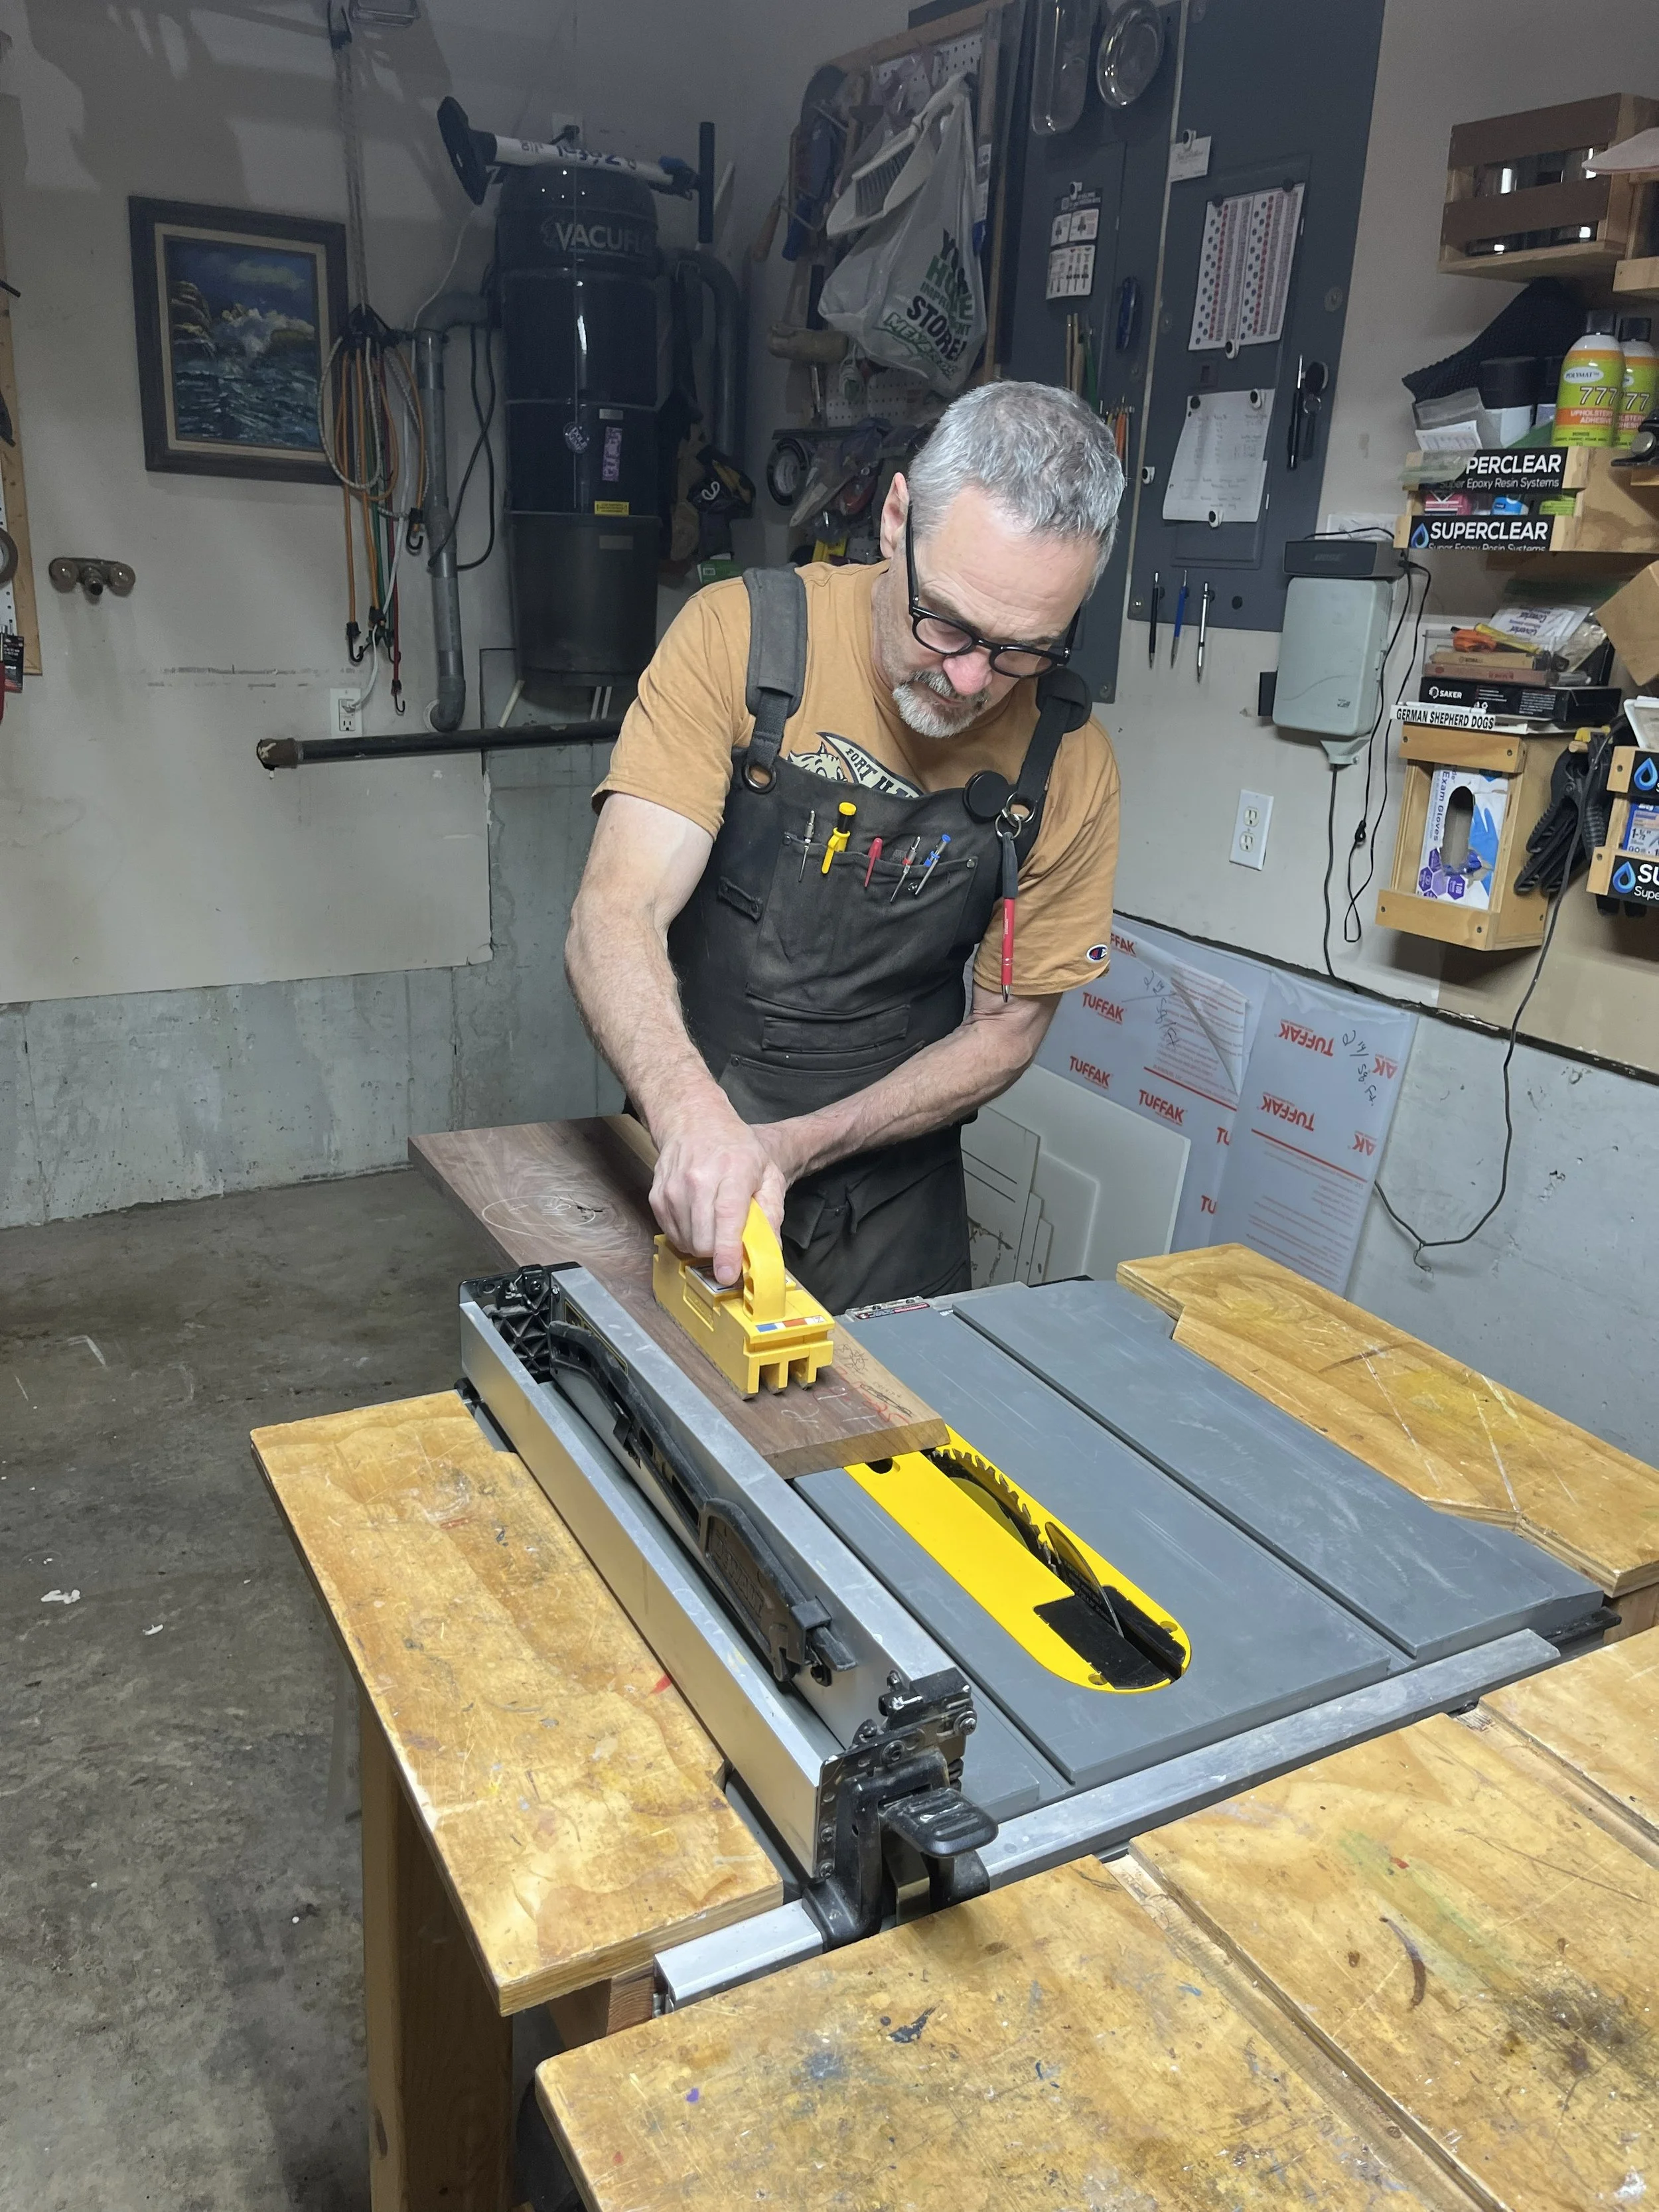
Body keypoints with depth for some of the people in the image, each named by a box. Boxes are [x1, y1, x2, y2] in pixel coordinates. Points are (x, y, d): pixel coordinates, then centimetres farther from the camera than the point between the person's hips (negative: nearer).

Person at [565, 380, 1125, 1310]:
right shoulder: (743, 635, -18)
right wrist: (695, 1116, -43)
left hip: (892, 1186, 1)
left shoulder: (1069, 764, -12)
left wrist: (799, 1146, -18)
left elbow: (1008, 1024, -4)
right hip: (680, 1158, -1)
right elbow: (615, 919, -24)